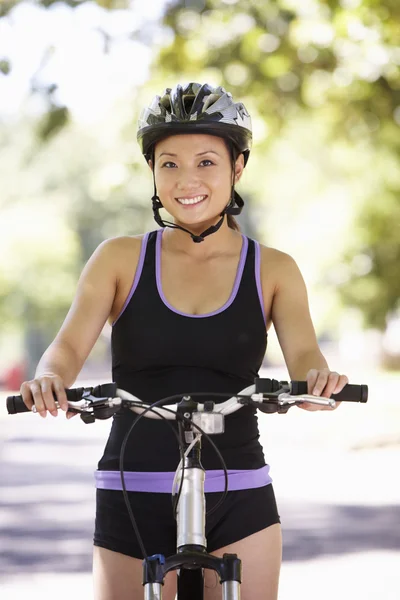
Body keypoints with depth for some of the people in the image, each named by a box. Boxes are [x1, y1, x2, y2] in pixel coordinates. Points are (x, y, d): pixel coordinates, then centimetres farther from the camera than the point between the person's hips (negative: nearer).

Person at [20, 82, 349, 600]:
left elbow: (303, 356, -10)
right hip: (133, 497, 0)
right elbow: (69, 346, -9)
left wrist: (318, 378, -35)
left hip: (239, 503, 0)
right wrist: (49, 377, -33)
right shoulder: (120, 259, 3)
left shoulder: (273, 271, 4)